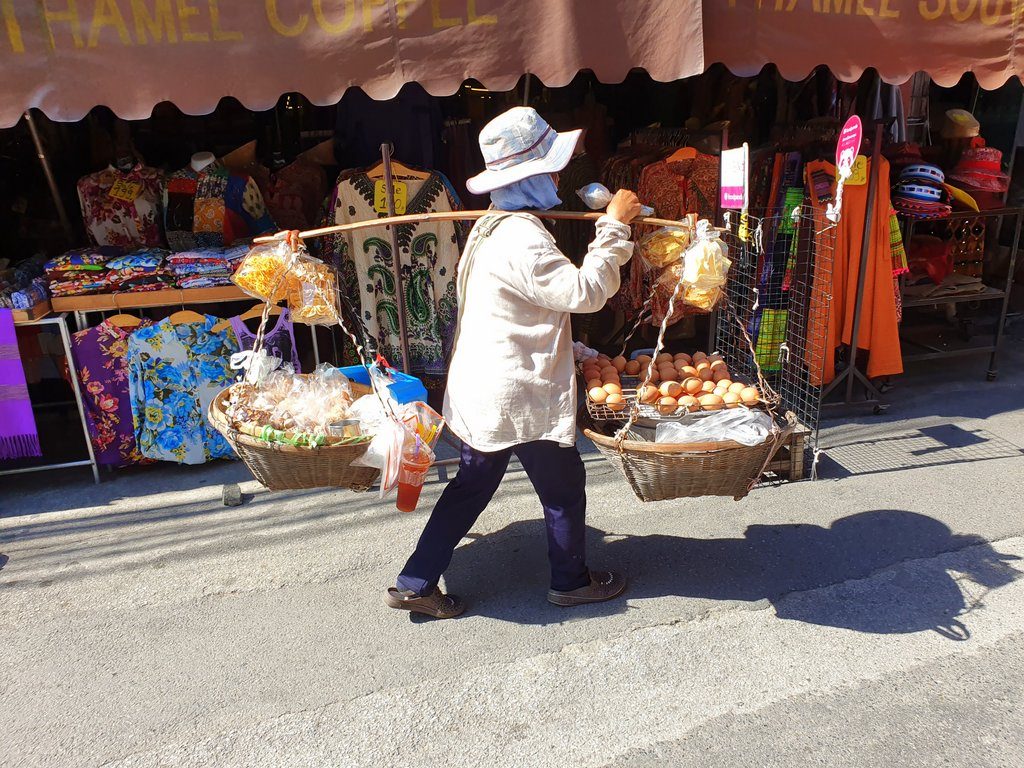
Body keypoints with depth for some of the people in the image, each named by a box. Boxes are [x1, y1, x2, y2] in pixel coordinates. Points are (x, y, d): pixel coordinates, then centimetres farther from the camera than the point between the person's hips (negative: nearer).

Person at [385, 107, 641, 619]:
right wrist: (614, 225, -18)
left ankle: (415, 583, 26)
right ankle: (571, 580, 34)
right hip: (520, 398, -9)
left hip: (483, 389, 10)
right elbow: (585, 292, -25)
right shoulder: (522, 239, -23)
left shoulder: (491, 224, 10)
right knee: (564, 486, 12)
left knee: (473, 483, 19)